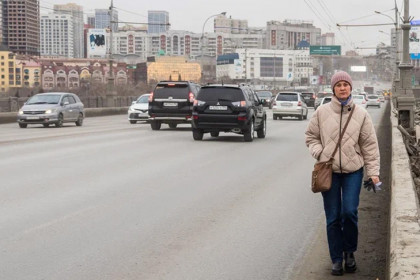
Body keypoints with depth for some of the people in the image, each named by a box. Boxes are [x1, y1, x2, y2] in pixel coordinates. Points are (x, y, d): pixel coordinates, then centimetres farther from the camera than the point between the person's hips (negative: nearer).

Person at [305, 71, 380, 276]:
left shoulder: (361, 114, 0)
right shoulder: (322, 112, -1)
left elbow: (370, 145, 2)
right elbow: (310, 136, 12)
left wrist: (373, 172, -2)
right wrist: (319, 152, -6)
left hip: (353, 171, 0)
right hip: (329, 171, 1)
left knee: (349, 212, -11)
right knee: (333, 218, 4)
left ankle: (349, 252, 14)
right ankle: (337, 259, 16)